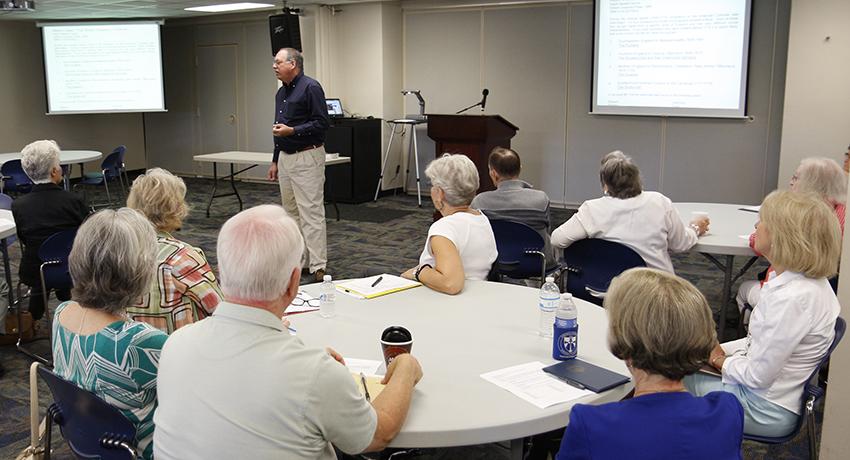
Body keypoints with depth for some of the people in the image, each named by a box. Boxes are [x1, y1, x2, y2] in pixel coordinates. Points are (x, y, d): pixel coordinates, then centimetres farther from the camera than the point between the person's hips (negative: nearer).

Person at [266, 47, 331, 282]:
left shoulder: (310, 87, -11)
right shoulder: (281, 92, 17)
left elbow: (323, 122, -17)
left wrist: (292, 130, -21)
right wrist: (275, 160, 23)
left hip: (307, 158, -9)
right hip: (285, 158, 10)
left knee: (311, 213, -10)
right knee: (291, 212, 12)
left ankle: (318, 266, -8)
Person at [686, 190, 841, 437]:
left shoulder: (793, 298, -31)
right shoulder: (808, 280, 1)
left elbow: (757, 376, -25)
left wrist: (721, 362, -7)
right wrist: (722, 350, 3)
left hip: (765, 410, -9)